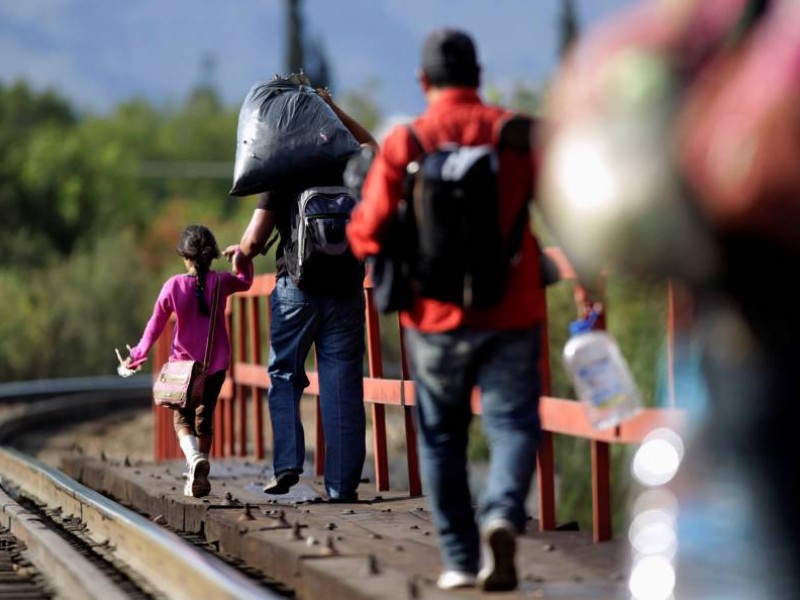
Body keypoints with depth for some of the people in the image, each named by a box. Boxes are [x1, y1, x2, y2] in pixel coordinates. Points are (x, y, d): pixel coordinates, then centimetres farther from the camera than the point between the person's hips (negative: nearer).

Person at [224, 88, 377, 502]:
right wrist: (333, 109, 27)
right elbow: (371, 145, 31)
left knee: (284, 376, 13)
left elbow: (255, 238, -6)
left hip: (296, 287, -2)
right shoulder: (349, 170, 6)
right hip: (346, 290, 2)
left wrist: (242, 254, 16)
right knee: (342, 383, 2)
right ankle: (341, 482, -1)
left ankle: (287, 463, -4)